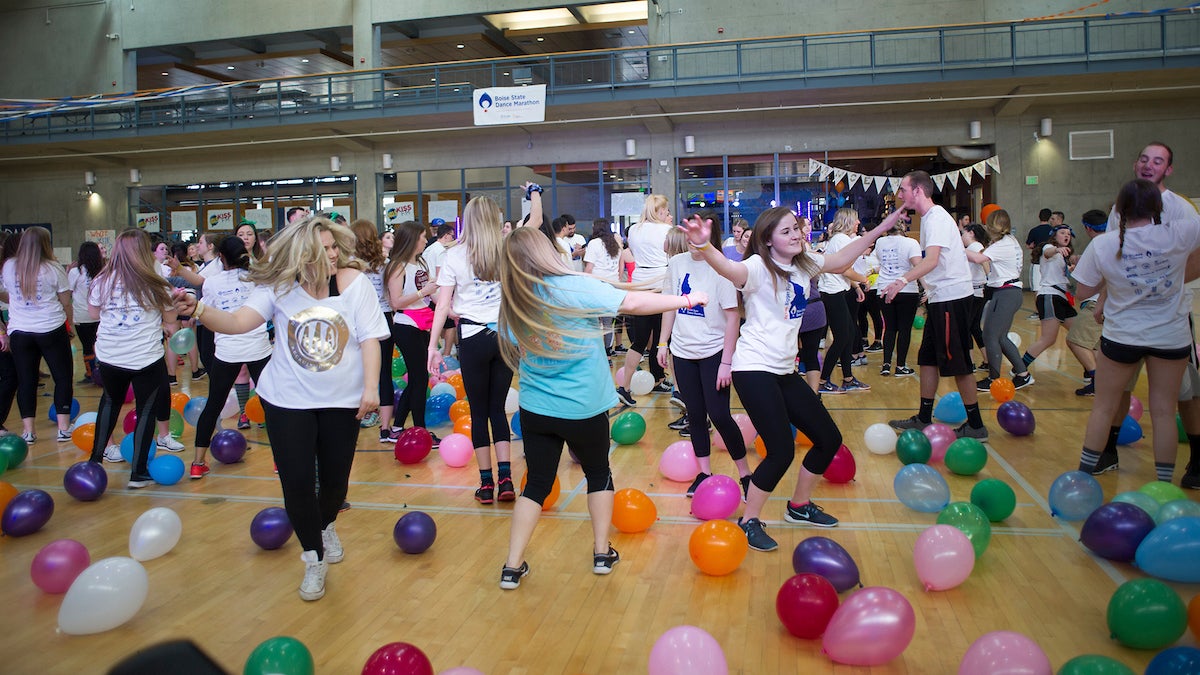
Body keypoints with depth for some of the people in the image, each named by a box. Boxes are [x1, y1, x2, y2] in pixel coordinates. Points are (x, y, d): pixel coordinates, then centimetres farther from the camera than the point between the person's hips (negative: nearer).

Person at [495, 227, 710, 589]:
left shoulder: (512, 303, -3)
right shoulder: (575, 287, -17)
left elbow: (515, 354, 8)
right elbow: (634, 303, -14)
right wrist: (687, 300, -5)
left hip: (535, 408, 3)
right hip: (584, 408, -3)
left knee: (537, 483, 13)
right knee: (598, 473, 20)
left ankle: (512, 566, 12)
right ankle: (602, 553, 28)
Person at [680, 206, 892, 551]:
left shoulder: (804, 264, 8)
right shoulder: (759, 267, -16)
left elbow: (840, 260, 25)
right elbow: (728, 268, -37)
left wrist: (877, 231, 24)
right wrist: (704, 246, -58)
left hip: (785, 370, 9)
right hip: (755, 370, -9)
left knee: (829, 438, 12)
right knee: (782, 451, -15)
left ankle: (799, 506, 33)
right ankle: (749, 522, 6)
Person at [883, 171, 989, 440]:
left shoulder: (937, 218, -16)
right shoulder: (930, 217, 15)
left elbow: (931, 260, -32)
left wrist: (902, 281, -45)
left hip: (952, 297, -10)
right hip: (940, 297, 10)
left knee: (957, 363, -4)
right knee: (928, 358, 13)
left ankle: (976, 426, 5)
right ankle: (924, 418, 21)